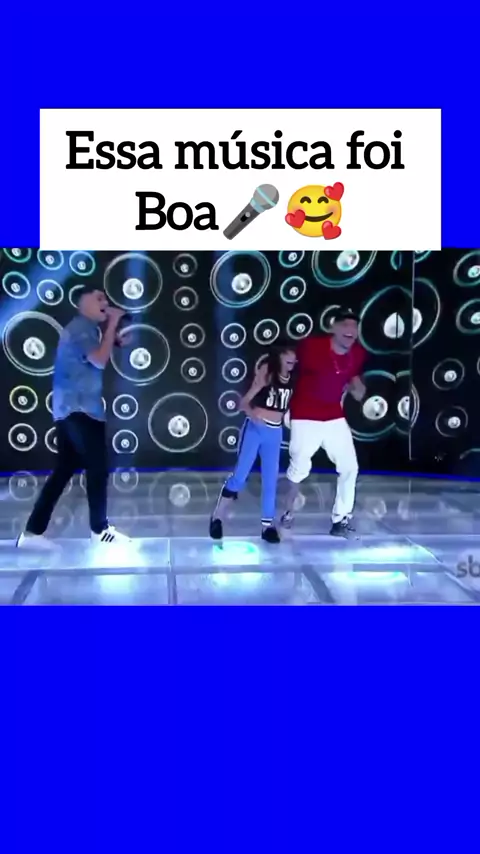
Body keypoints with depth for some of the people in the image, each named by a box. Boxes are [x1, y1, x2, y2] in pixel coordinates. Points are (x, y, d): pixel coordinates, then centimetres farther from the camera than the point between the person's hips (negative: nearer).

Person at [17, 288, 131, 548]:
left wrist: (113, 336, 12)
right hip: (81, 410, -10)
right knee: (98, 468, -3)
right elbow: (99, 360, -21)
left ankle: (33, 531, 8)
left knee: (63, 470, 8)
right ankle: (100, 529, 7)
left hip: (71, 410, 10)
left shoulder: (85, 330, 22)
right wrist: (111, 325, -14)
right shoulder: (80, 328, -10)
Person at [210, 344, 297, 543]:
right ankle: (217, 517, 12)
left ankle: (268, 525, 15)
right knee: (240, 475, -3)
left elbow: (291, 405, 11)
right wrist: (252, 413, -30)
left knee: (271, 479, 6)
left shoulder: (292, 380, 3)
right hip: (255, 428, -4)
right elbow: (245, 401, -12)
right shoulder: (267, 374, -9)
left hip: (275, 432, 4)